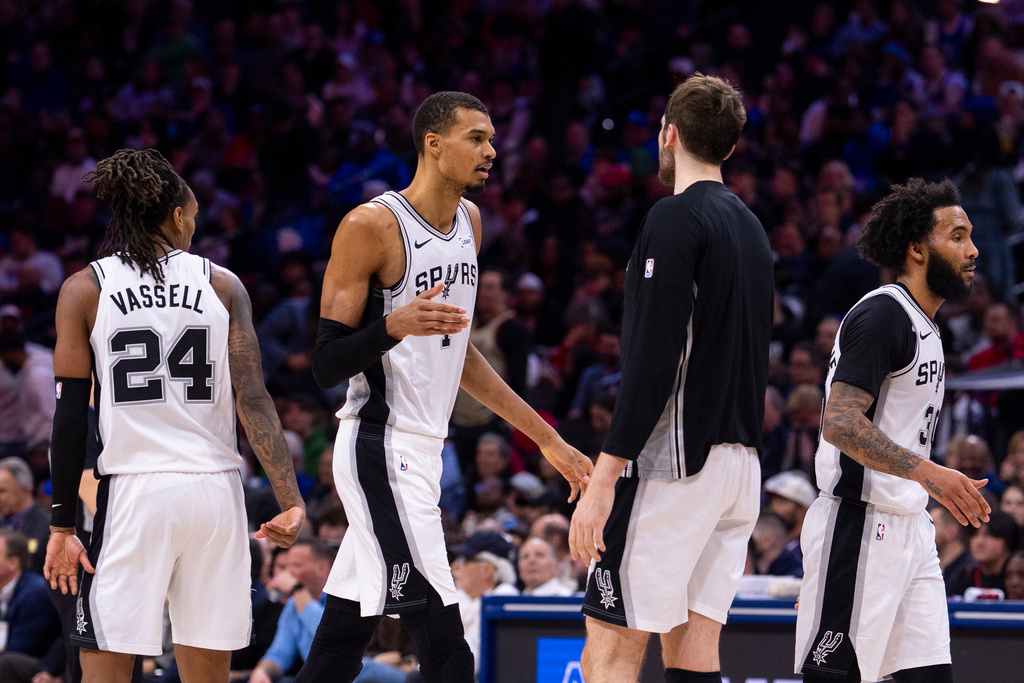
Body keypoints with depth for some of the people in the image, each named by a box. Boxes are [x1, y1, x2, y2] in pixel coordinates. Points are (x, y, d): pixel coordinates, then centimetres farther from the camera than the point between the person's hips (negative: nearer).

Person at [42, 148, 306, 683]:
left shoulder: (85, 290, 2)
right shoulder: (221, 285, 6)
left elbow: (71, 416, -1)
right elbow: (252, 400, -2)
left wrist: (62, 526, 1)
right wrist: (291, 502, -3)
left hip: (133, 493, -2)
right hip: (215, 489, 2)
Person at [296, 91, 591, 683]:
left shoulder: (469, 220, 12)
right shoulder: (371, 226, -13)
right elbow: (327, 365, -13)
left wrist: (548, 440, 22)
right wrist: (395, 326, -32)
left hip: (419, 453, 9)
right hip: (380, 450, -9)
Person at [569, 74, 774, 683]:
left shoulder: (676, 219, -10)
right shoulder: (752, 227, 17)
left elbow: (653, 361, -18)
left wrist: (604, 480, -19)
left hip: (676, 460, -9)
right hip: (740, 462, 9)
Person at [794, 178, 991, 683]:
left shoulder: (925, 327, 19)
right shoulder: (880, 315, -12)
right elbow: (841, 424, -22)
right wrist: (929, 472, -29)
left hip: (908, 526, 10)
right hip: (858, 527, -10)